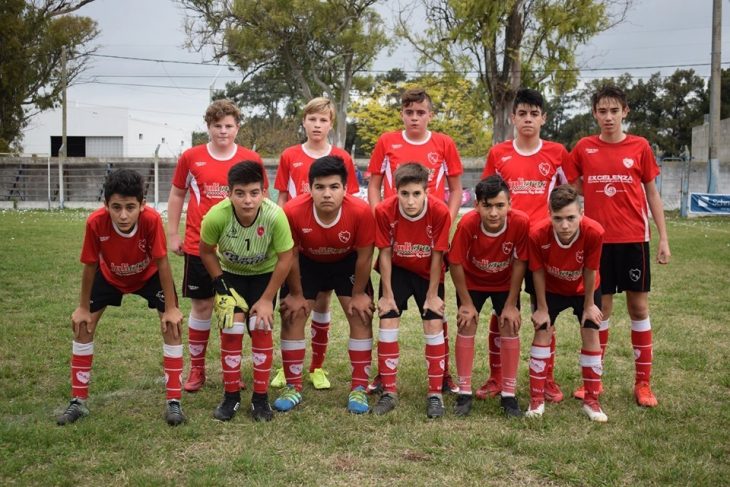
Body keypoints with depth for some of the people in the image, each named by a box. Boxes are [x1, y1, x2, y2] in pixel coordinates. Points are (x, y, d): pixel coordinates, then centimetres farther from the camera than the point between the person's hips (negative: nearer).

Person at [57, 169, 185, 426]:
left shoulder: (151, 219, -40)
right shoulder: (96, 222, -36)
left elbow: (161, 263, -28)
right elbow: (90, 265, -20)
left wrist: (171, 308, -22)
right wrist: (83, 308, -10)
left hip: (149, 274, -1)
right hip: (110, 275, 2)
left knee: (172, 324, -13)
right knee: (82, 324, -2)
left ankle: (173, 402, -4)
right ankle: (78, 401, 11)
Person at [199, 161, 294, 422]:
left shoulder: (275, 216, -35)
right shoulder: (216, 216, -33)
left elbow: (285, 258, -19)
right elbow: (206, 251, -11)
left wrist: (267, 299, -15)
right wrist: (221, 286, -14)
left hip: (264, 273, 0)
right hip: (230, 273, 1)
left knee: (262, 328, -11)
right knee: (231, 328, -10)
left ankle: (260, 398, 3)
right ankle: (231, 395, 6)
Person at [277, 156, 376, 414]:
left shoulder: (360, 211, -36)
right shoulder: (293, 211, -35)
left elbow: (364, 255, -19)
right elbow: (290, 255, -18)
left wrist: (358, 293, -10)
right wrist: (295, 294, -9)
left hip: (347, 262, 0)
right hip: (307, 262, 0)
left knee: (361, 315, -6)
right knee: (291, 316, -4)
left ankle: (359, 389, 5)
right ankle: (293, 388, 10)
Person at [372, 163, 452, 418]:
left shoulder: (439, 211, -28)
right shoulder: (384, 211, -26)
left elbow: (437, 255, -17)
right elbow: (385, 253, -15)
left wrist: (432, 295, -12)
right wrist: (387, 295, -11)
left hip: (428, 273, 0)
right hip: (397, 270, 1)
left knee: (434, 324, -8)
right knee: (388, 321, -9)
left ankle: (435, 394, 4)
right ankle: (389, 391, 4)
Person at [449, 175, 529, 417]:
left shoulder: (520, 222, -32)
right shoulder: (467, 224, -34)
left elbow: (519, 263, -19)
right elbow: (455, 263, -21)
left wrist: (511, 305, -14)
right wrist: (466, 303, -13)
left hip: (505, 283, 1)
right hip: (472, 281, 0)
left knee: (510, 328, -5)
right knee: (466, 326, -6)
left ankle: (509, 395, 5)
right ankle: (464, 393, 4)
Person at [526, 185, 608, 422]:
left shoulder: (594, 232, -38)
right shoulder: (538, 233, -37)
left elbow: (590, 271, -22)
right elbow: (538, 272, -20)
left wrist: (588, 305, -9)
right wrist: (542, 308, -10)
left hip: (584, 289, 0)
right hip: (551, 288, 0)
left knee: (591, 335, -1)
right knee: (542, 332, -4)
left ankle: (591, 401, 12)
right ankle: (537, 399, 5)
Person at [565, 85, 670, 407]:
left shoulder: (640, 147, 0)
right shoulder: (583, 148, 1)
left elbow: (652, 194, 5)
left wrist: (664, 239, 1)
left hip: (633, 239, 0)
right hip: (597, 239, 0)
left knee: (639, 307, 4)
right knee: (600, 309, 6)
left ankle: (643, 382, 12)